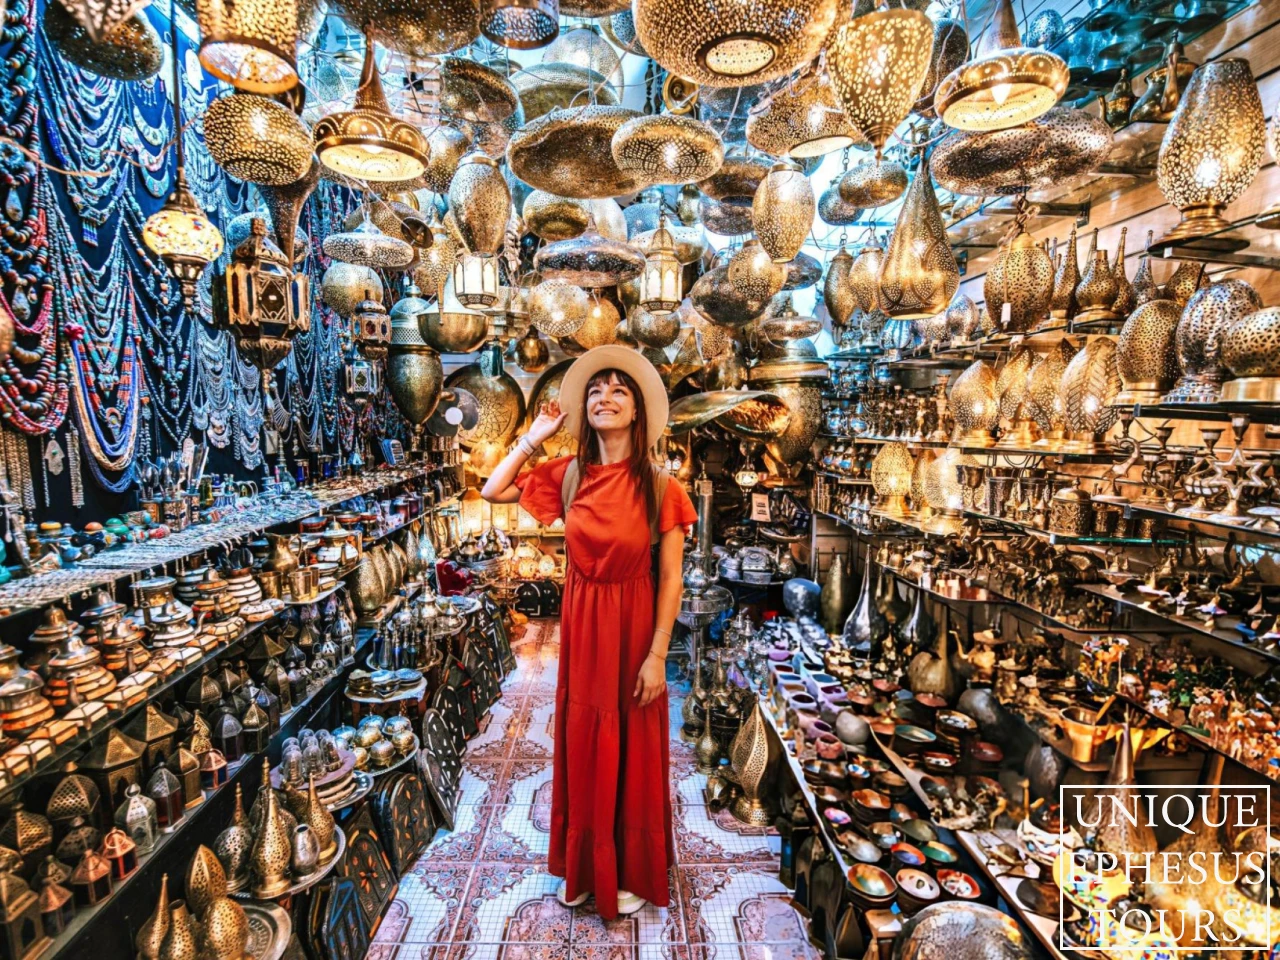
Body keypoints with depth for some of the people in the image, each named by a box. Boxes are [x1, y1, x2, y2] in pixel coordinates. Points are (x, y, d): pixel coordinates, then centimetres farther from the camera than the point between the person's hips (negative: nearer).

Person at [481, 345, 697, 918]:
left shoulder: (659, 487, -14)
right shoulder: (568, 475, -3)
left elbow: (671, 578, -12)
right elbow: (493, 491, 3)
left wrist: (657, 656, -13)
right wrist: (536, 436, -1)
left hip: (633, 626, -3)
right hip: (580, 624, 4)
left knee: (632, 751, 14)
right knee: (581, 745, 18)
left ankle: (632, 874, 38)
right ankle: (584, 868, 42)